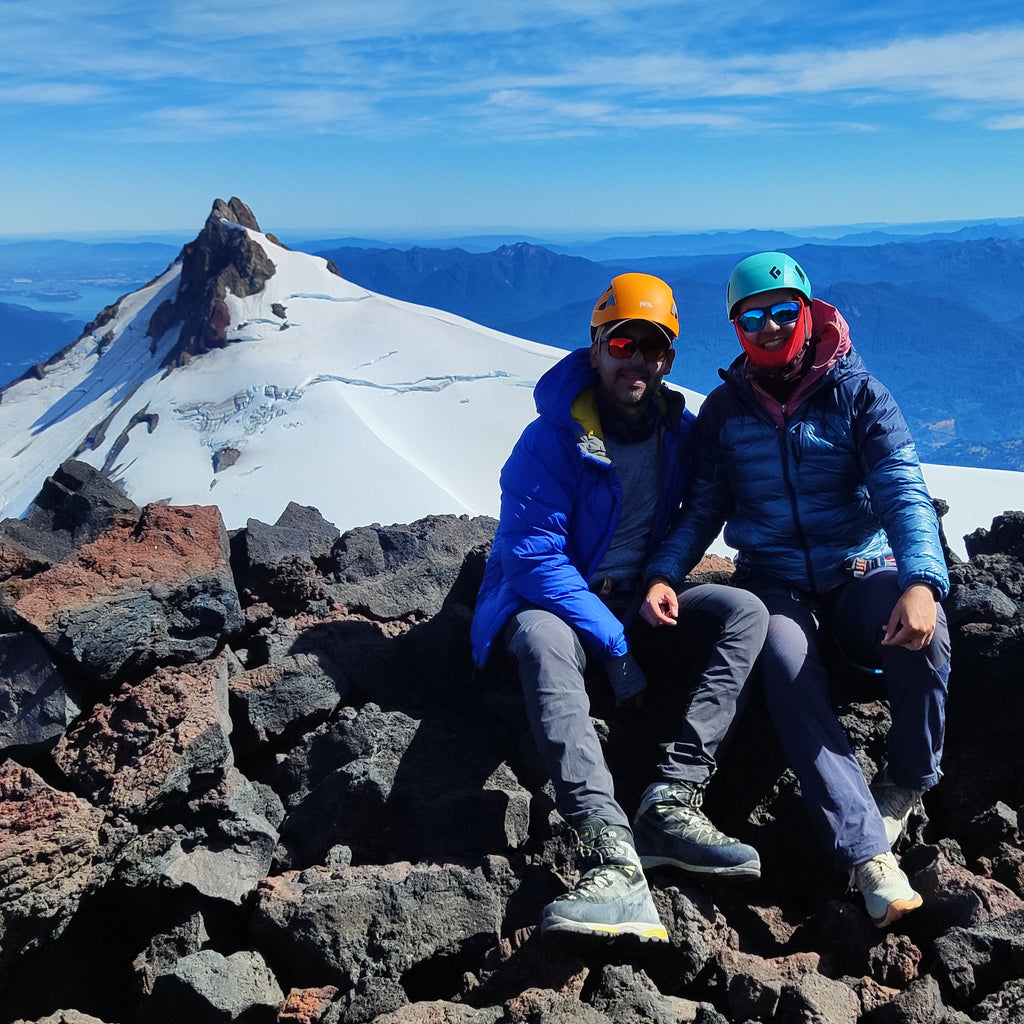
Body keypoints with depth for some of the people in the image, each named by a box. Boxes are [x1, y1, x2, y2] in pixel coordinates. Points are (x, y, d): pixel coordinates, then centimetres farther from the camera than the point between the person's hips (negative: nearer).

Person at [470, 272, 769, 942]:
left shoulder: (682, 431, 3)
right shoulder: (551, 440, -12)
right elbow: (533, 558, -17)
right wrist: (615, 644, -22)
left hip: (639, 608, 5)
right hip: (556, 604, -4)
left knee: (746, 612, -20)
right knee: (543, 639, -38)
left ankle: (672, 804, -30)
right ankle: (614, 858, -50)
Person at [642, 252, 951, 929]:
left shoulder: (857, 393, -1)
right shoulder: (724, 410, 5)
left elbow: (902, 492, -12)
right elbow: (705, 508, 7)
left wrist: (921, 580, -31)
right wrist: (665, 574, -13)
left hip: (861, 570, 0)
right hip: (776, 583, 1)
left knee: (921, 631, -32)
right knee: (788, 669, -32)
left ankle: (909, 783, -4)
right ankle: (869, 853, -30)